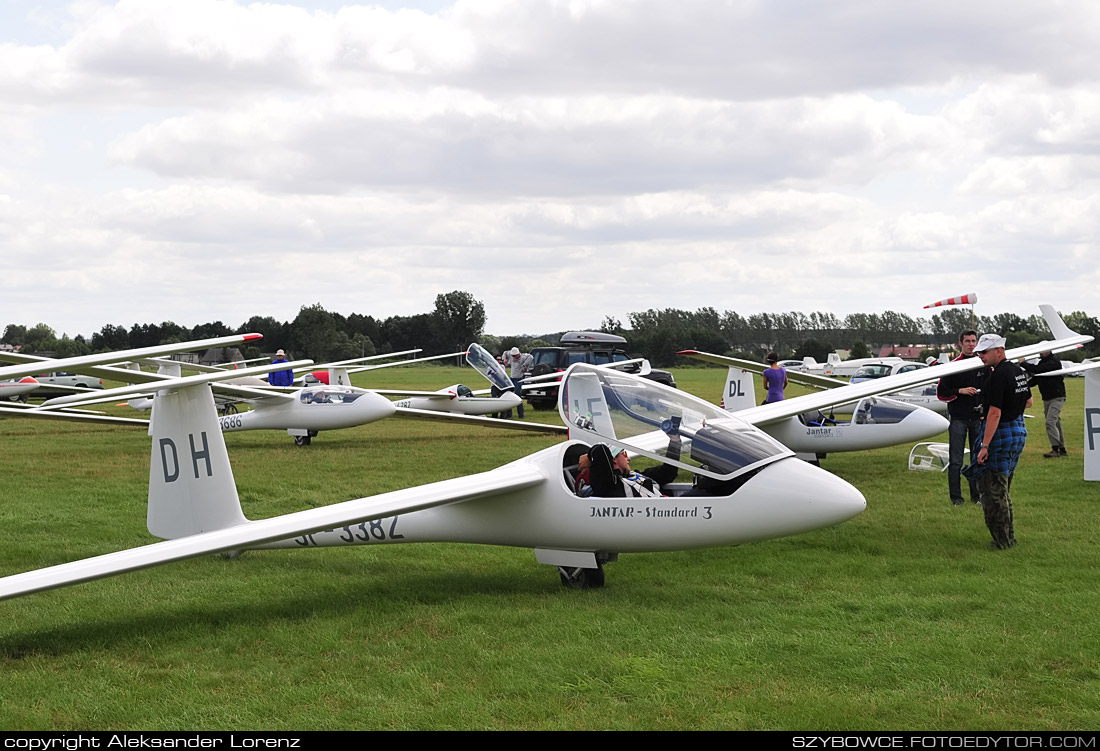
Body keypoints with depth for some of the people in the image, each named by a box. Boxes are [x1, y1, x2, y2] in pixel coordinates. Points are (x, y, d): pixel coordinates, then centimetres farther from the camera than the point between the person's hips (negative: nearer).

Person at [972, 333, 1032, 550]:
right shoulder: (1018, 371, 9)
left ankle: (1002, 540, 0)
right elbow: (1028, 401, 22)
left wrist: (984, 446, -23)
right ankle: (1009, 535, 23)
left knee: (993, 491, -2)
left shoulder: (997, 376, -20)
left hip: (1001, 433, -10)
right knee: (1002, 488, 19)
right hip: (1019, 430, 10)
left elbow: (995, 413, -24)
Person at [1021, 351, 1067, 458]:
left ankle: (1055, 449, -17)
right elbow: (1035, 379, 14)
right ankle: (1062, 449, 18)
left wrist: (1022, 364, -18)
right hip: (1046, 399, 9)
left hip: (1057, 398, -9)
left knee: (1050, 422, -18)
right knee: (1056, 423, 12)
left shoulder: (1054, 362, -17)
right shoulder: (1042, 362, 11)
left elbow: (1037, 369, -28)